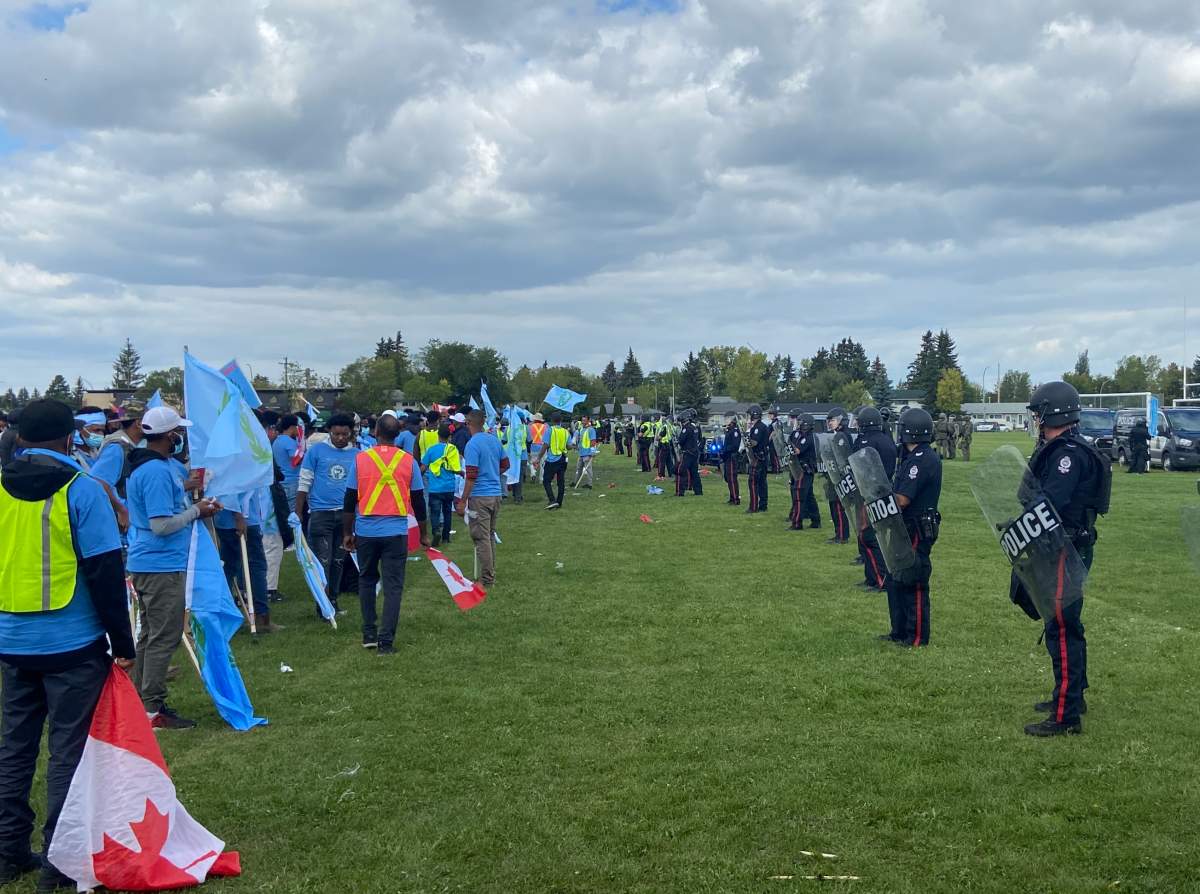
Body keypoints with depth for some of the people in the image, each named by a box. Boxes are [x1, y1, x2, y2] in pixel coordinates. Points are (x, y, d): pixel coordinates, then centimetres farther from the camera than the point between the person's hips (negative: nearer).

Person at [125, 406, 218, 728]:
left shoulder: (158, 464, 11)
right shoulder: (158, 472, -20)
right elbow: (161, 525, -24)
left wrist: (183, 487, 13)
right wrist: (196, 511, -13)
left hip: (147, 564, 11)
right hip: (162, 566, -11)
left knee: (151, 635, 17)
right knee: (164, 638, -4)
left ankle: (141, 701, 25)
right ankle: (153, 709, 1)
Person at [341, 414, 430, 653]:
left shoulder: (360, 458, -3)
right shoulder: (408, 461, -2)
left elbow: (349, 500, 1)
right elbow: (418, 501, 3)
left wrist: (347, 532, 12)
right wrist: (424, 533, 14)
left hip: (366, 532, 1)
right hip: (396, 532, -1)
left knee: (367, 581, 18)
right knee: (393, 586, 3)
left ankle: (369, 634, 21)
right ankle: (386, 640, -1)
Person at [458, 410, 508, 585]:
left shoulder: (472, 445, -15)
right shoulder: (494, 440, 7)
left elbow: (471, 476, -18)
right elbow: (505, 465, 17)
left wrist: (463, 501, -13)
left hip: (479, 497, -7)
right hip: (496, 493, 8)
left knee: (481, 538, -1)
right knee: (490, 535, 18)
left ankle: (487, 579, 1)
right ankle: (491, 573, 25)